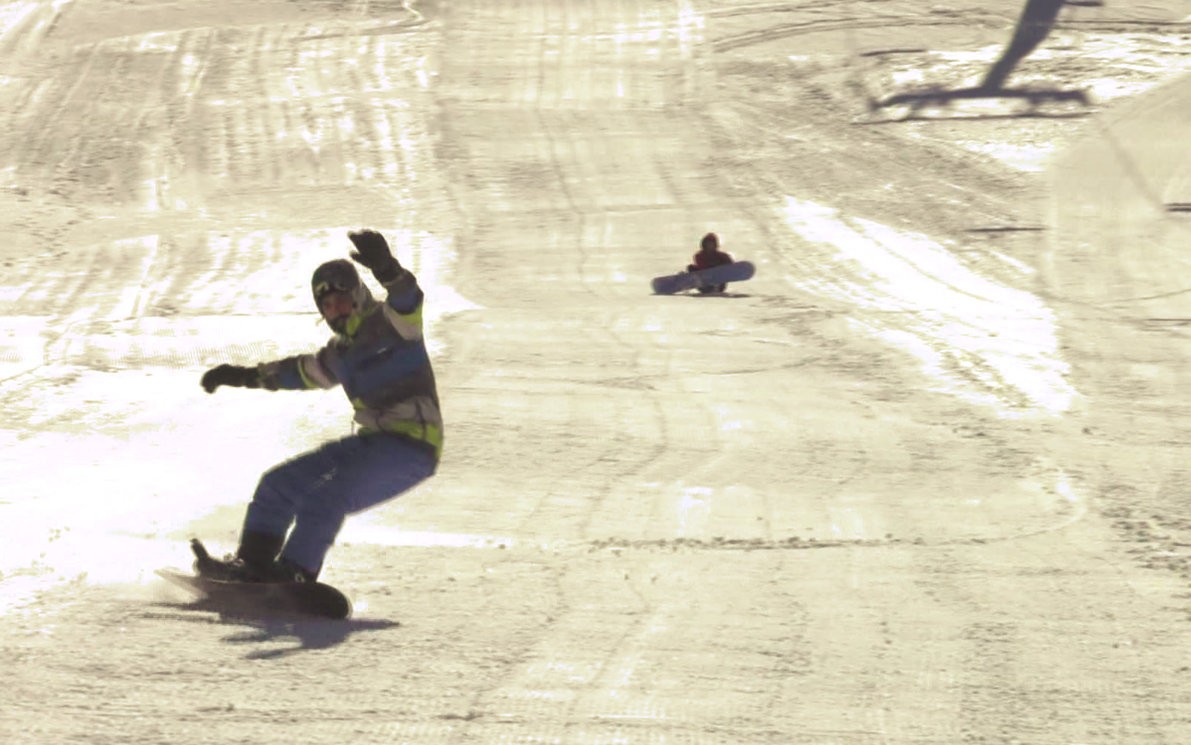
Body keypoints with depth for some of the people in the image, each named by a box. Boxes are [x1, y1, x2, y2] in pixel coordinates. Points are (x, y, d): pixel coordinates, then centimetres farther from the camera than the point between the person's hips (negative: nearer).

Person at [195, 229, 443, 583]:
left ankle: (294, 576, -21)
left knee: (325, 498, -26)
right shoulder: (341, 352, 17)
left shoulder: (390, 326, -8)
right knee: (280, 483, 10)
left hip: (411, 447, -10)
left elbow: (407, 301, -31)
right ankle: (253, 562, 11)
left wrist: (387, 270, -53)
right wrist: (246, 376, 38)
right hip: (372, 443, 10)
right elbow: (304, 371, 35)